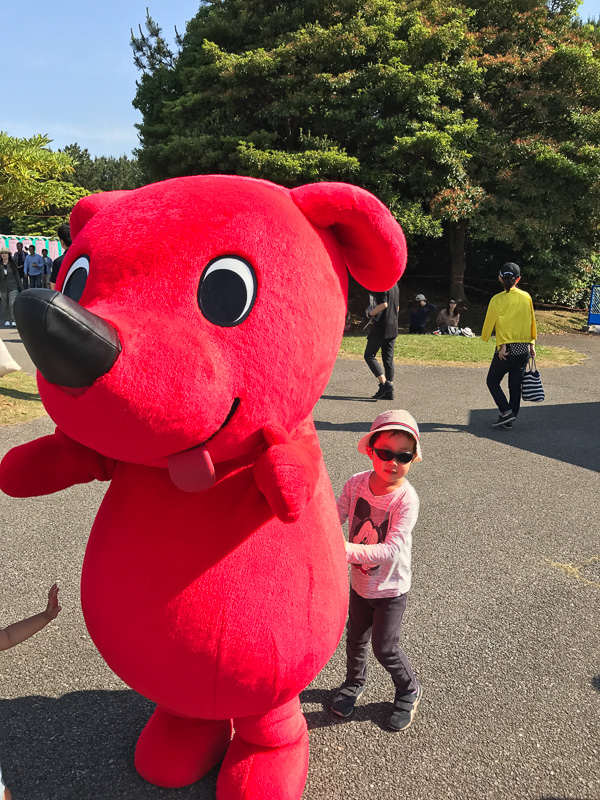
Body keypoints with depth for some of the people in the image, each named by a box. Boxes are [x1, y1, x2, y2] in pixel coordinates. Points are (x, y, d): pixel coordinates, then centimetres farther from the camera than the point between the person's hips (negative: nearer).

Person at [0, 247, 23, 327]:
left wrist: (21, 288, 8)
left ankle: (14, 321, -11)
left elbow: (17, 276, 7)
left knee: (13, 304, -12)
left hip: (13, 287, -1)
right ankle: (7, 320, 18)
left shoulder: (12, 265, 2)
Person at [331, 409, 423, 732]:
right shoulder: (357, 483, -15)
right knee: (355, 637, 21)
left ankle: (410, 689, 37)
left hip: (391, 587, -4)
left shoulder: (406, 499, -27)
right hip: (360, 582, 4)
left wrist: (349, 551, -45)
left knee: (384, 648, 7)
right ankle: (355, 681, 50)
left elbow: (392, 549, -34)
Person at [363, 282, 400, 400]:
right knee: (388, 358, 9)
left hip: (382, 327, -8)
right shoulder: (395, 285, 16)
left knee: (369, 355, 0)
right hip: (393, 327, 9)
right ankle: (389, 391, 8)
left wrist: (370, 313, -8)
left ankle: (384, 383, -13)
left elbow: (383, 304, -22)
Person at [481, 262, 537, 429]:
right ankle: (510, 420, 13)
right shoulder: (526, 297, 3)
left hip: (506, 349, -4)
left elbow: (490, 322, -5)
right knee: (516, 385, 11)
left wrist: (484, 338, 12)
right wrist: (532, 343, 16)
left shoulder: (497, 299, -9)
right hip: (524, 349, 4)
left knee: (492, 381, 10)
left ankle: (506, 411, -6)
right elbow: (532, 321, 8)